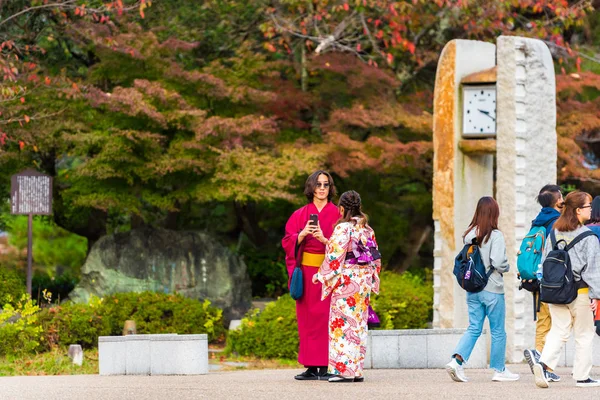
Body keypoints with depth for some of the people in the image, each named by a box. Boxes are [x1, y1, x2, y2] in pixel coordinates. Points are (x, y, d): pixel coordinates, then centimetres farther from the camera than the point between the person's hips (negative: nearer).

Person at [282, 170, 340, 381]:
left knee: (325, 316, -7)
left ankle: (326, 365, -6)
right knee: (307, 317, 2)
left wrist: (324, 239, -19)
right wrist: (302, 234, -14)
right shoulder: (300, 215, 11)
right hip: (306, 272, 3)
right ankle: (311, 367, 4)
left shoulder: (336, 214, 3)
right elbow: (288, 242, 5)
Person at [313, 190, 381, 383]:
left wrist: (321, 276, -3)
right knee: (359, 325, 10)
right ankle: (357, 370, 12)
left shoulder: (343, 229, -13)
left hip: (345, 282, -7)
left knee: (342, 324, -3)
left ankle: (344, 369, -5)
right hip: (364, 281, 7)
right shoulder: (367, 229, 9)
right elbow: (376, 258, 13)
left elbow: (334, 258, -15)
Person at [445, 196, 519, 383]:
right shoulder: (495, 235, -14)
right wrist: (506, 268, -2)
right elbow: (498, 262, -21)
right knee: (498, 331, 8)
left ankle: (457, 360, -10)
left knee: (474, 328, 9)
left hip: (472, 289, 5)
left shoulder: (469, 235, 3)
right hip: (492, 289, -5)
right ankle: (499, 370, 17)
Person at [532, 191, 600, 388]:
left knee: (558, 331, 7)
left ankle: (543, 363, -16)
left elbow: (544, 262, 10)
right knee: (584, 334, 8)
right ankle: (582, 376, 13)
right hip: (580, 291, -5)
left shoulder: (554, 233, 6)